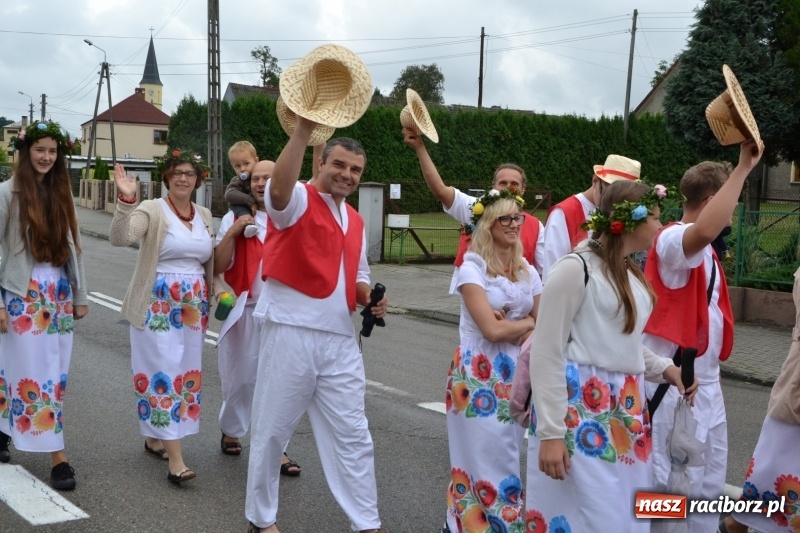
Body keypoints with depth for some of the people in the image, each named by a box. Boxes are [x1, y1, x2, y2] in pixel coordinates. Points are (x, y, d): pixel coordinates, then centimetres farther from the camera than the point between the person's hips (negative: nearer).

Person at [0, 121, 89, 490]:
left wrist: (80, 295, 11)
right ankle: (57, 454, 0)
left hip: (58, 294, 6)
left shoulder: (61, 193, 9)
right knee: (33, 371, -3)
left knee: (55, 372, 8)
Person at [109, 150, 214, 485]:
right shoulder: (152, 210, -7)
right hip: (157, 306, -6)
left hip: (193, 307, 7)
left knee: (186, 373, 12)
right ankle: (175, 460, -8)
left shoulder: (205, 216, 11)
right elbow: (120, 238, -24)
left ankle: (154, 437, 31)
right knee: (164, 374, -8)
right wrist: (126, 200, -36)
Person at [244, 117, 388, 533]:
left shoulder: (355, 221, 16)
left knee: (352, 434, 10)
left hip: (340, 339, 6)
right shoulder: (298, 200, -6)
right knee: (272, 429, 8)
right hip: (292, 333, -6)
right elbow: (279, 187, -31)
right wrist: (303, 129, -42)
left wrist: (370, 297, 3)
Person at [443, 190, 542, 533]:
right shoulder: (472, 269, -9)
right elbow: (492, 329, -17)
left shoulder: (529, 272, 9)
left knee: (507, 459, 11)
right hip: (478, 374, -6)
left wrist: (512, 328, -10)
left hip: (516, 374, 6)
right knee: (485, 461, -2)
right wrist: (526, 323, -2)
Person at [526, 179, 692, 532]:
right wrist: (551, 432, -18)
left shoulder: (630, 274, 12)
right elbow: (546, 354, -16)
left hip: (623, 412, 8)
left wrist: (662, 368, 8)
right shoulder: (576, 268, -13)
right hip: (580, 411, -8)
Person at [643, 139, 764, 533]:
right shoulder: (673, 240, -17)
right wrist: (744, 167, -38)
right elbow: (705, 229, -42)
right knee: (668, 485, -2)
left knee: (709, 482, 18)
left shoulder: (704, 250, 14)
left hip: (705, 380, 10)